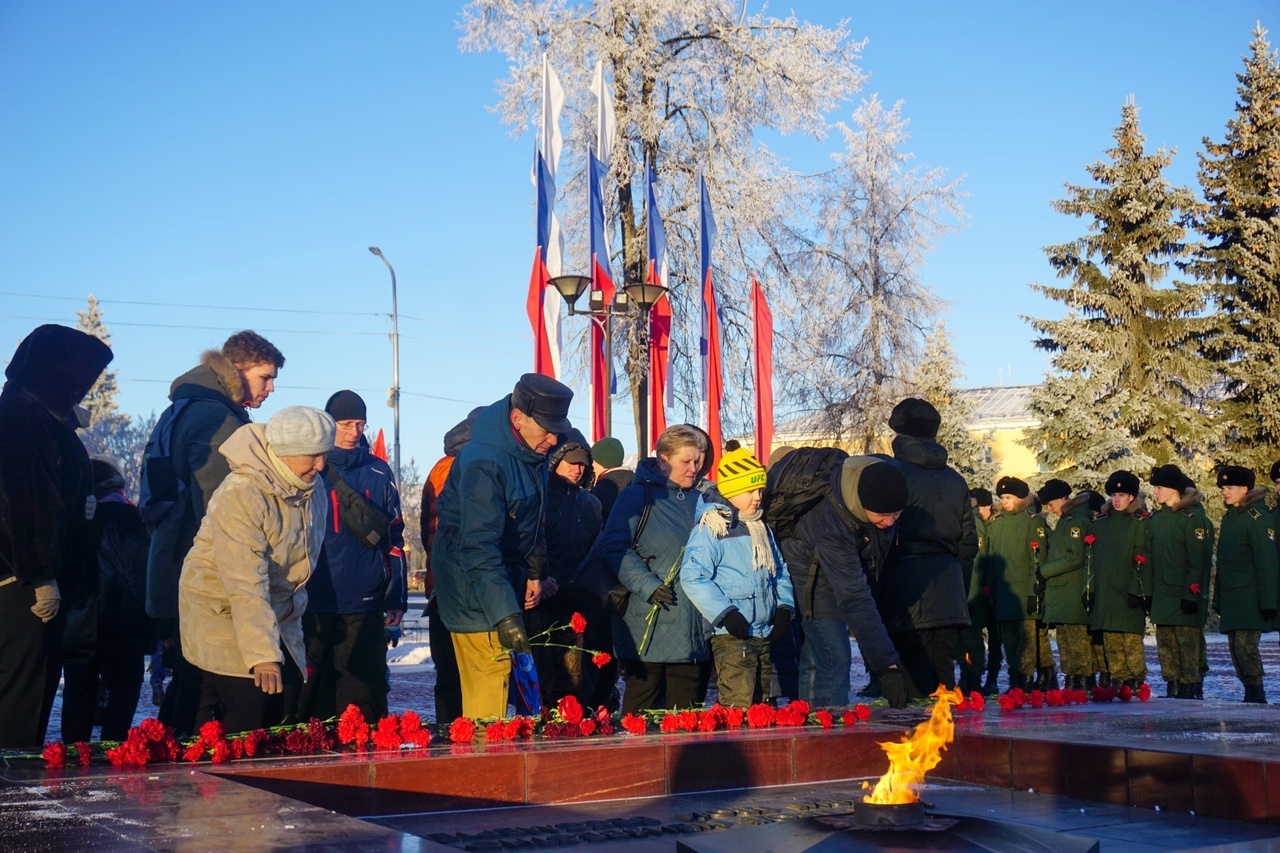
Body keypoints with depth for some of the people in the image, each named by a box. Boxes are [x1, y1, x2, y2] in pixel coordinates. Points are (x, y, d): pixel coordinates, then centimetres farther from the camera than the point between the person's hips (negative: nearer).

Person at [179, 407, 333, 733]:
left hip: (277, 617, 7)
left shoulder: (313, 488, 0)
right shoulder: (240, 495, -25)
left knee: (285, 710, 1)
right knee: (247, 723, -14)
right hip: (223, 612, -7)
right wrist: (262, 654, -35)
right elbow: (246, 586, -31)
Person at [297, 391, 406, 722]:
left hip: (364, 607, 1)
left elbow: (394, 538, 10)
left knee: (364, 696, 3)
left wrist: (396, 598, 5)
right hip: (314, 604, -1)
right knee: (309, 698, 2)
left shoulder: (379, 472, 8)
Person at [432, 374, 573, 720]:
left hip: (507, 580, 9)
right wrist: (505, 615, -37)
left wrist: (534, 571, 10)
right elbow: (479, 548, -32)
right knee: (490, 681, -10)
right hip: (476, 593, -9)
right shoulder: (483, 463, -26)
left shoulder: (532, 454, 2)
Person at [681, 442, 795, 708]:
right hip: (731, 636, -8)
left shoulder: (761, 526, 14)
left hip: (765, 635, 8)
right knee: (738, 709, -13)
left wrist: (784, 606, 6)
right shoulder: (712, 526, -11)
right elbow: (692, 576, -20)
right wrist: (725, 614, -22)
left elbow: (779, 571, 23)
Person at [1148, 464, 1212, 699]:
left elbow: (1199, 559, -14)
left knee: (1188, 643, -5)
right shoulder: (1157, 517, 14)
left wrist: (1192, 594, -18)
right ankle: (1172, 688, 15)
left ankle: (1192, 687, 0)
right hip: (1162, 595, 8)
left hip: (1184, 594, -8)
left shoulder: (1193, 517, -10)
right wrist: (1148, 590, 13)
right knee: (1165, 643, 9)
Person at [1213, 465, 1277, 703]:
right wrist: (1218, 600, 19)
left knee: (1245, 644, -13)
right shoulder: (1228, 518, 17)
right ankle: (1252, 695, 14)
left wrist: (1267, 601, -16)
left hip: (1250, 598, -8)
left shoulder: (1258, 518, -9)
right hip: (1230, 599, 8)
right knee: (1236, 647, 8)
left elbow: (1267, 563, -13)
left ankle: (1256, 696, -6)